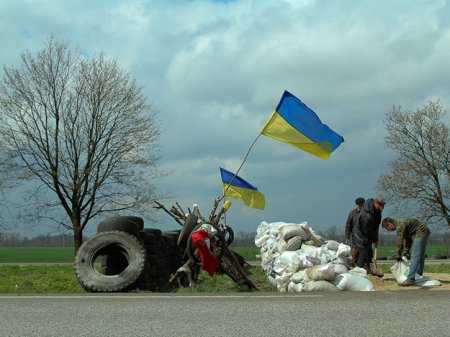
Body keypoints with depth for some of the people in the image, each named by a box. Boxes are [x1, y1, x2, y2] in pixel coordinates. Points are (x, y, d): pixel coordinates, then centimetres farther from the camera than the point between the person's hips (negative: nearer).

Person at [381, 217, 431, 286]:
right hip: (424, 232, 11)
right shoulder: (401, 223, 15)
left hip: (421, 233, -11)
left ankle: (410, 279, -18)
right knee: (419, 256, 16)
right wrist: (406, 252, 12)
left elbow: (400, 242, -16)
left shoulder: (400, 225, -16)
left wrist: (398, 256, -8)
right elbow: (407, 239, 18)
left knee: (415, 257, -14)